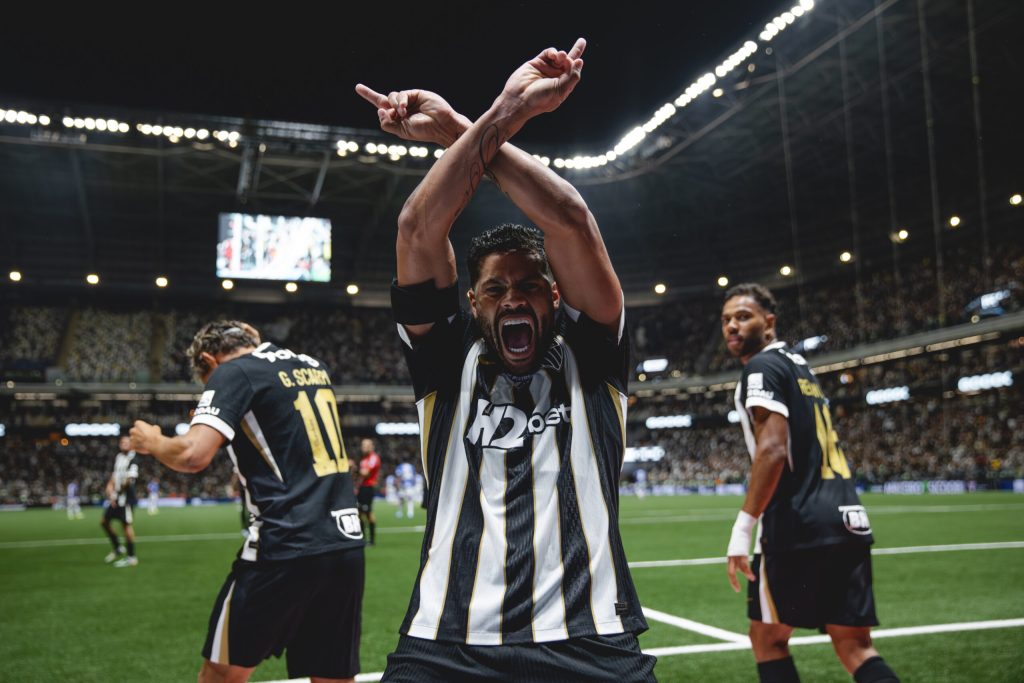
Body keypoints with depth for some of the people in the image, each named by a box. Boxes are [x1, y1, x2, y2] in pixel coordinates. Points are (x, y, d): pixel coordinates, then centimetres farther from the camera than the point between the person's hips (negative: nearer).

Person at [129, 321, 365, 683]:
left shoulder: (234, 372, -2)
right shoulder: (313, 366, 18)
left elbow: (194, 454, -14)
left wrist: (152, 441, 4)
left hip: (286, 548, -6)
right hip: (347, 543, 7)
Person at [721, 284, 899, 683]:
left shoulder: (762, 366, -5)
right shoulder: (799, 365, 22)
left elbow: (773, 449, -19)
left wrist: (744, 525, -19)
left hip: (801, 526, -8)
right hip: (848, 519, 8)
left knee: (767, 637, 7)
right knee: (854, 645, 10)